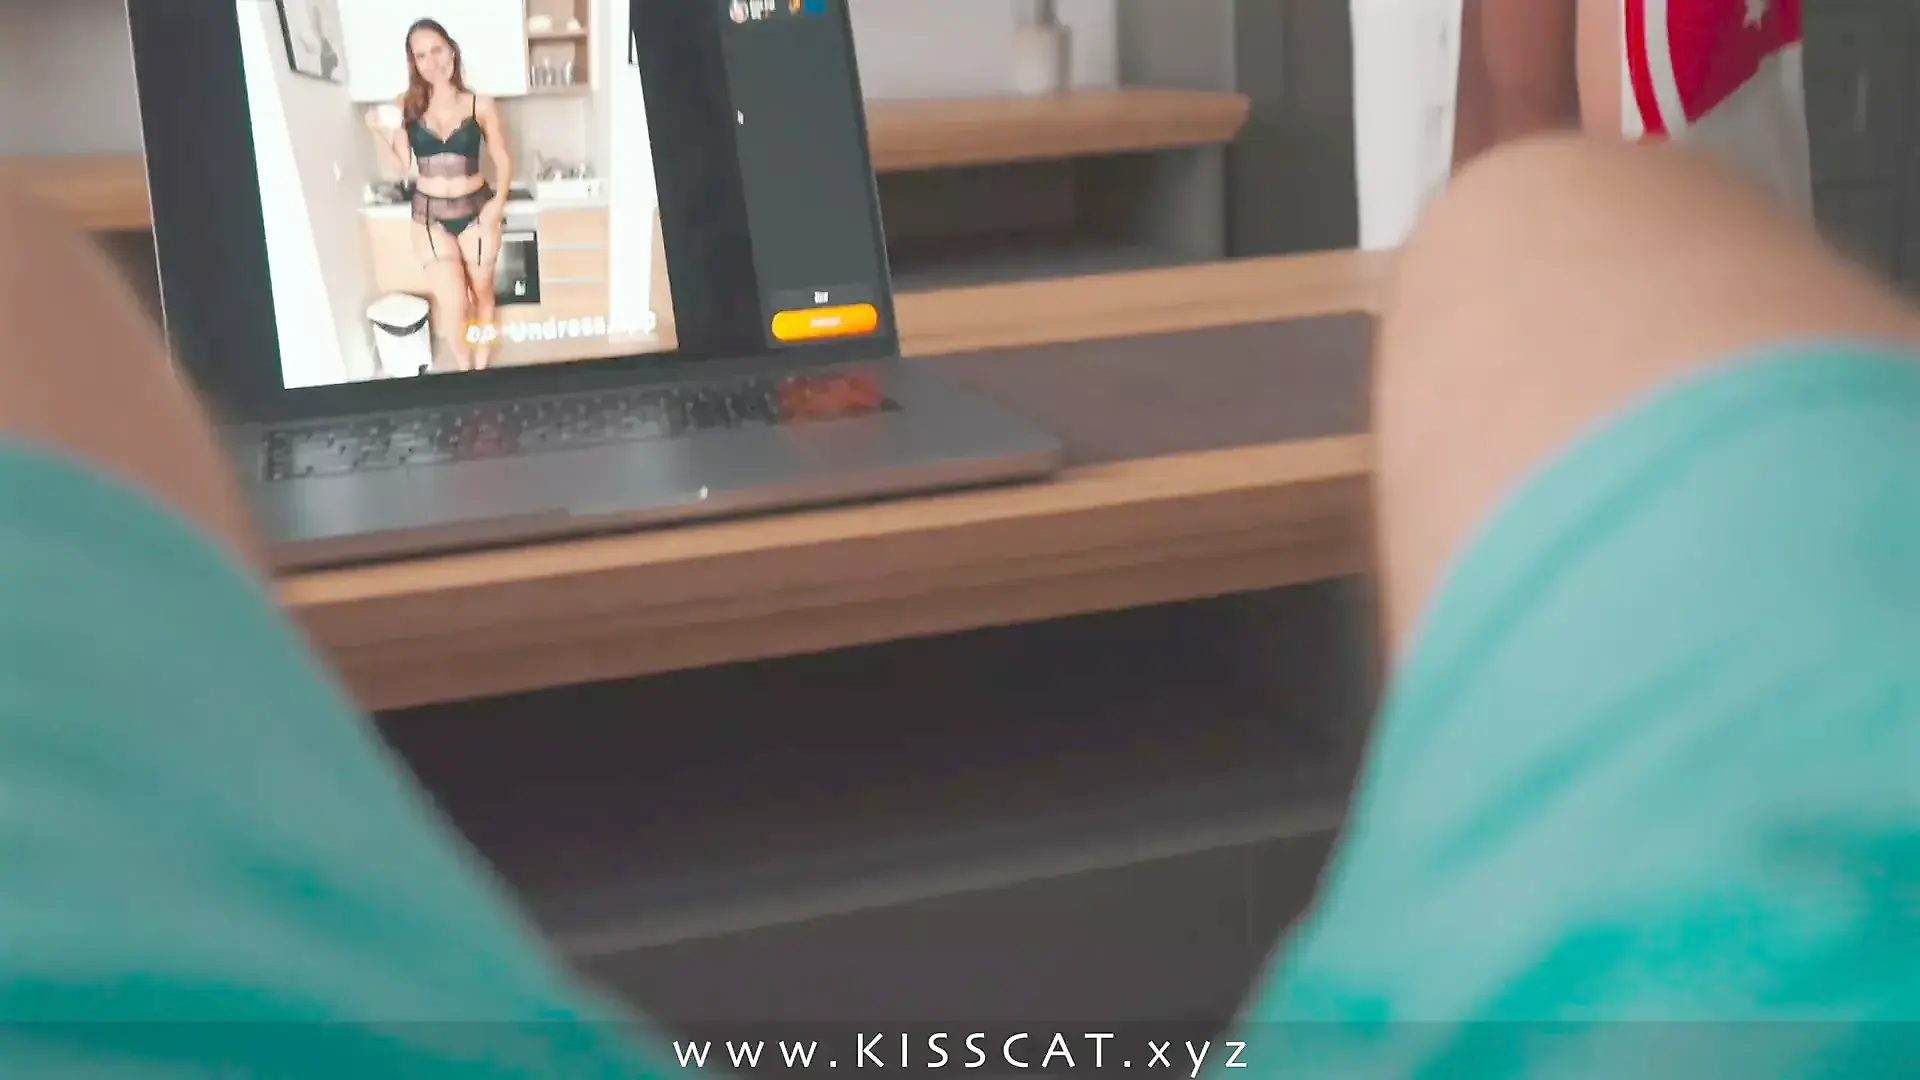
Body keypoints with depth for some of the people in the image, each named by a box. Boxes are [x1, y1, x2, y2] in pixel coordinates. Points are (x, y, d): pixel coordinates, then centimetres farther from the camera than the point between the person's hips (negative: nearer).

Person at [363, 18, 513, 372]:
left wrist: (498, 202, -14)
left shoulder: (480, 106, -7)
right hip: (430, 214, 0)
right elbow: (401, 165, 0)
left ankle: (481, 366, 32)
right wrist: (380, 134, -17)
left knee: (481, 293, 13)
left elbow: (503, 160, 0)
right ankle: (463, 367, 17)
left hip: (475, 210, 0)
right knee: (453, 301, -7)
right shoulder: (407, 106, -4)